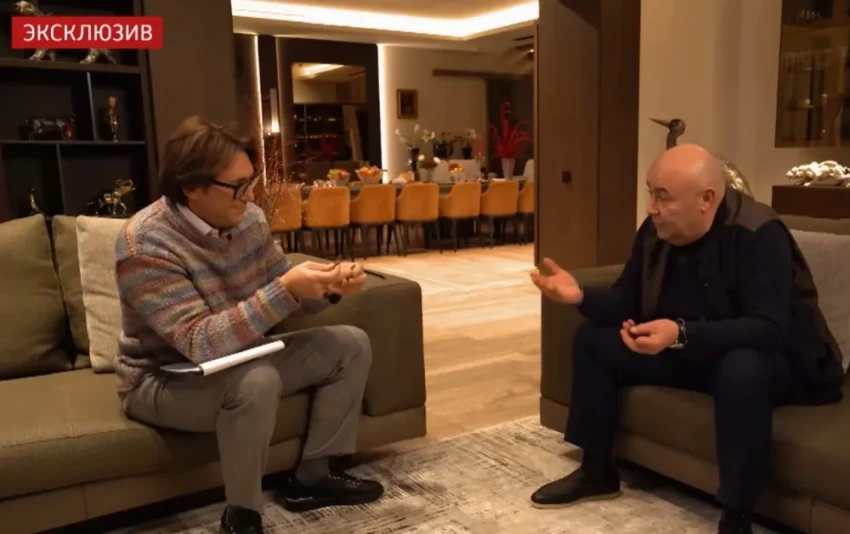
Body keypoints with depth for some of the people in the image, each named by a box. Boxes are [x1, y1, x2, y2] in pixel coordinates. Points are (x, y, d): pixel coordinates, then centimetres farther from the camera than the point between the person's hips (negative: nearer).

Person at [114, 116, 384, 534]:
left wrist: (328, 286, -19)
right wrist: (285, 290, -41)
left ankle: (312, 476, 7)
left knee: (351, 345, -1)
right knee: (255, 381, -39)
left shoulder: (248, 218, -5)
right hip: (163, 381, -7)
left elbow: (284, 301, 2)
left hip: (241, 359, 8)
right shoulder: (145, 245, -27)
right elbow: (201, 342, -35)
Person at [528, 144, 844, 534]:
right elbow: (626, 302, -1)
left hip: (773, 360, -6)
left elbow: (767, 329, -35)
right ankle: (597, 472, 6)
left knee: (741, 369, -42)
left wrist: (682, 334, -48)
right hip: (690, 353, 7)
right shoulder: (655, 231, -7)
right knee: (592, 338, -3)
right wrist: (581, 296, -22)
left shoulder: (758, 234, -27)